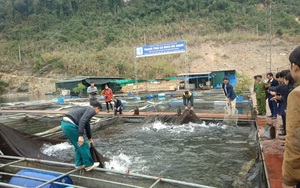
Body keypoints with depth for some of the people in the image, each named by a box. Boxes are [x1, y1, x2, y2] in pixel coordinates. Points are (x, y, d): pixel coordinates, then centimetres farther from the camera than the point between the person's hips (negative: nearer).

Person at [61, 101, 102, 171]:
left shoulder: (86, 109, 29)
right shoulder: (91, 110, -1)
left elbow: (87, 125, 40)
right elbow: (82, 121, -18)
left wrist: (90, 138, 51)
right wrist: (80, 136, -20)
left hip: (64, 124, 10)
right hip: (70, 125, -10)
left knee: (78, 146, 22)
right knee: (83, 145, 5)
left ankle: (79, 164, 29)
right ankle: (89, 165, 16)